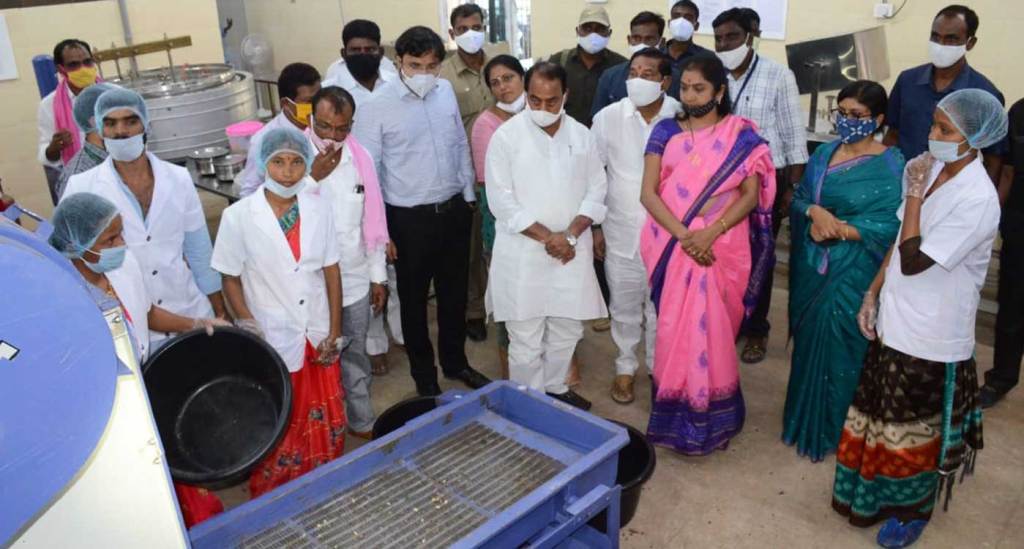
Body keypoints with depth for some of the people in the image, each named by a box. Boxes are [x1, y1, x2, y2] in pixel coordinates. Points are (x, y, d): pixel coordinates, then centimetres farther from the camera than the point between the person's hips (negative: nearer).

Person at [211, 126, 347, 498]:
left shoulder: (317, 207, -4)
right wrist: (249, 327, -12)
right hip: (272, 340, -3)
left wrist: (335, 332, 0)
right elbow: (230, 277, -3)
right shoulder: (239, 216, -13)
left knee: (326, 426, 16)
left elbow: (331, 269, 1)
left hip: (318, 336, 3)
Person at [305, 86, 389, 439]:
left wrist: (379, 276, 7)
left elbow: (372, 219, 5)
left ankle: (362, 422, 38)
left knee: (355, 357, 19)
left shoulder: (361, 157, -1)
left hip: (355, 280, 4)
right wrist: (313, 177, -27)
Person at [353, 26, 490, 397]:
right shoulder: (377, 108, -13)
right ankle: (424, 376, 31)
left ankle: (455, 362, 39)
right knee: (414, 300, 12)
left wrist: (468, 196, 12)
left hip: (454, 210, 4)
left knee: (454, 293, 18)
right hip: (410, 217, -4)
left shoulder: (446, 92, 1)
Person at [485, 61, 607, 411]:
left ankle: (556, 389, 36)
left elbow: (596, 190, 6)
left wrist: (571, 234, -9)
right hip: (522, 253, -4)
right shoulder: (506, 136, -7)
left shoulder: (581, 135, 5)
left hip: (572, 250, 4)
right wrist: (547, 237, -16)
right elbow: (501, 200, -11)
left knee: (567, 331, 14)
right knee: (526, 340, 1)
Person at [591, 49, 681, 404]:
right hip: (621, 231, 0)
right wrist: (594, 226, 1)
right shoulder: (608, 118, -7)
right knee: (624, 305, 13)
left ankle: (659, 366, 34)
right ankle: (625, 368, 32)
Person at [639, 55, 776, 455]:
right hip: (673, 247, 1)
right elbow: (648, 193, -4)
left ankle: (708, 420, 22)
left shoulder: (741, 135, 2)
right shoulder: (666, 131, 4)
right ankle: (677, 417, 21)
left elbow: (750, 195, -4)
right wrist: (684, 236, -16)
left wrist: (709, 233, -18)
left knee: (712, 331, 5)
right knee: (675, 330, 6)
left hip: (722, 249, -1)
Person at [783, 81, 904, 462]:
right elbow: (798, 199, 6)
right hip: (812, 267, 5)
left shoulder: (890, 166, -10)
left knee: (840, 348, 2)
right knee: (809, 341, 14)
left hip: (854, 273, -5)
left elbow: (889, 227, -15)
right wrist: (815, 213, -15)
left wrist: (837, 229, -19)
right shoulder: (824, 153, 7)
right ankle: (805, 419, 32)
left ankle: (834, 430, 21)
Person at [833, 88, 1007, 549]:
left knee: (916, 430, 13)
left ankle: (912, 509, 36)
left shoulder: (977, 201, -25)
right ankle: (878, 495, 43)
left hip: (931, 337, -7)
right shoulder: (932, 170, -2)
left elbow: (913, 260, -25)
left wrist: (914, 193, -21)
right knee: (883, 418, 21)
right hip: (896, 321, 7)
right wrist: (873, 294, 7)